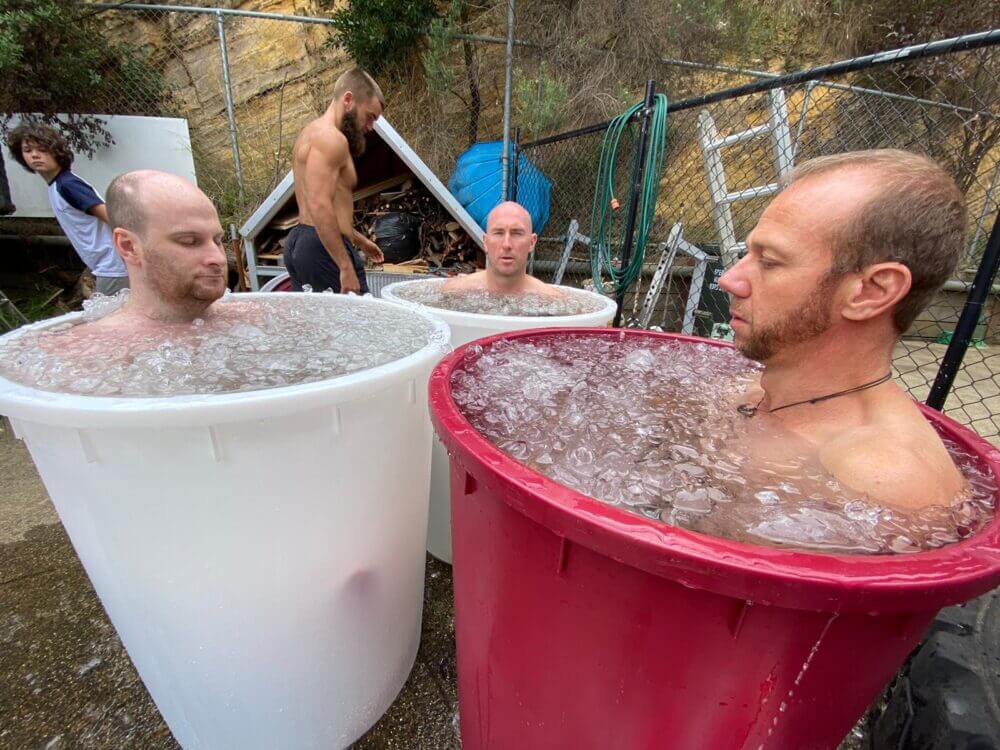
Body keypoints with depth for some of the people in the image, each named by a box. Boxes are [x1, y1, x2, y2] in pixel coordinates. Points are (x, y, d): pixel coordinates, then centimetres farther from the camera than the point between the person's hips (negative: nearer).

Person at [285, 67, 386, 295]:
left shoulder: (311, 132, 22)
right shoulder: (331, 138, -11)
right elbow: (320, 207, -23)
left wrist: (358, 239, 31)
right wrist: (346, 266, -25)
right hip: (323, 248, -11)